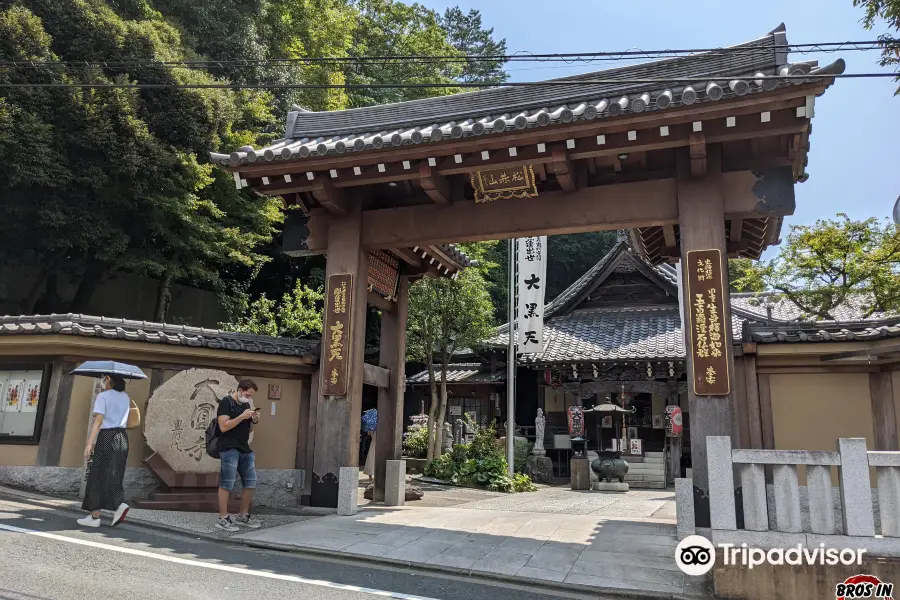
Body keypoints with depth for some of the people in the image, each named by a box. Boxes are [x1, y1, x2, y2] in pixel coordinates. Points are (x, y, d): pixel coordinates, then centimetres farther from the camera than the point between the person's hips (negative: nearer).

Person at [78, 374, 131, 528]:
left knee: (98, 477, 3)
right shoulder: (125, 397, 12)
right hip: (122, 437, 6)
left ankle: (95, 517, 8)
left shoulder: (103, 396, -9)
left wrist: (89, 443, -16)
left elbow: (98, 420, -16)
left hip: (106, 437, -6)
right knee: (113, 477, 13)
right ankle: (120, 505, -7)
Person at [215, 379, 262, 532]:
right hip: (229, 449, -8)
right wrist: (242, 416, -18)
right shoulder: (226, 402, -5)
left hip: (245, 449, 8)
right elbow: (224, 426, -16)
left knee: (250, 483, 9)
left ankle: (243, 516, 20)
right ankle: (223, 518, 2)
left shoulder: (246, 404, 17)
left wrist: (254, 420, 2)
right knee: (226, 484, -6)